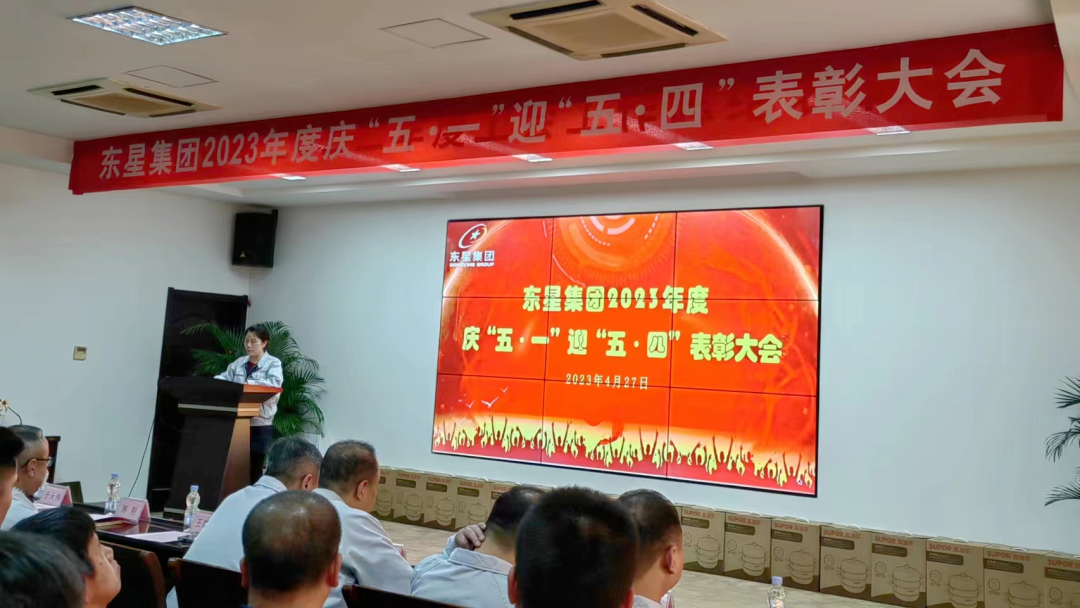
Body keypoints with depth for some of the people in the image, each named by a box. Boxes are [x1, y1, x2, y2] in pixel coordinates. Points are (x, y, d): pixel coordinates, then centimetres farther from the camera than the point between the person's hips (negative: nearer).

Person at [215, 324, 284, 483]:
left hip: (260, 425, -5)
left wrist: (249, 384, -29)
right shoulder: (239, 363, 14)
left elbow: (275, 383, -20)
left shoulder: (273, 363, -3)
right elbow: (224, 378, 10)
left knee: (254, 469, 1)